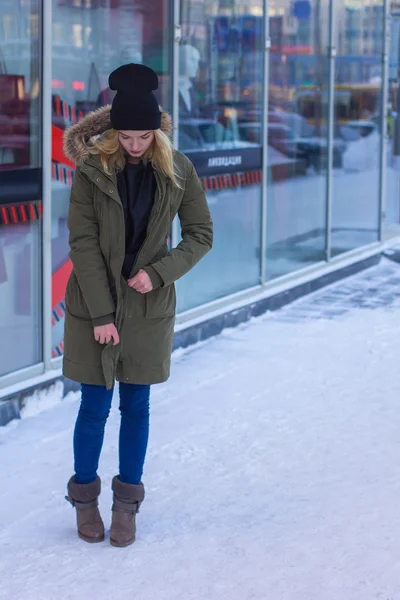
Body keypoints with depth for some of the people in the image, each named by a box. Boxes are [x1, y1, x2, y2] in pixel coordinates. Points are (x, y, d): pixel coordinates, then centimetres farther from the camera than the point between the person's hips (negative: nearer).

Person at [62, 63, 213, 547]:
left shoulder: (177, 171, -6)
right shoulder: (91, 169, -11)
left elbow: (200, 234, 1)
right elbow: (82, 244, -11)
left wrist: (158, 272, -15)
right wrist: (101, 315, -14)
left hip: (149, 306, 1)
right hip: (94, 304, -1)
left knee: (136, 406, 9)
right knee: (95, 407, 6)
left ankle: (127, 503, 23)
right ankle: (84, 497, 25)